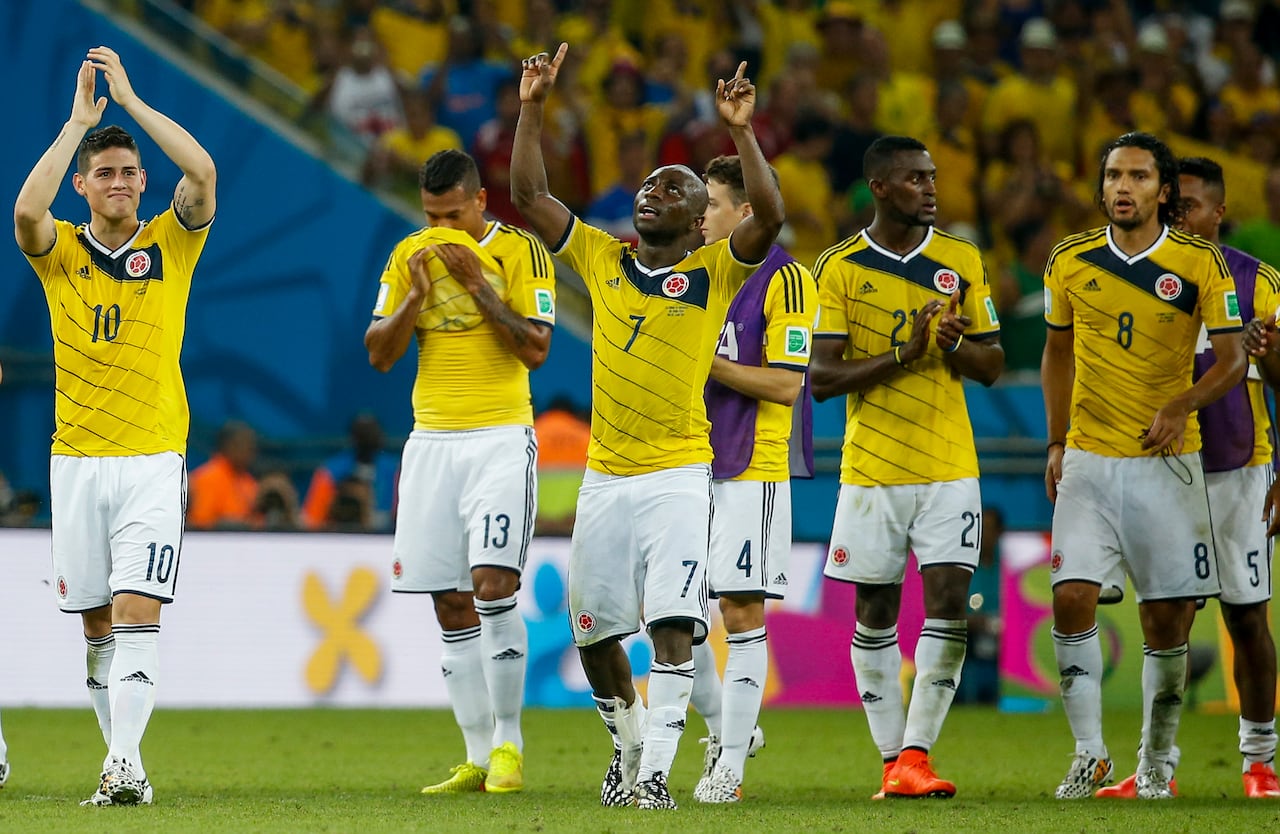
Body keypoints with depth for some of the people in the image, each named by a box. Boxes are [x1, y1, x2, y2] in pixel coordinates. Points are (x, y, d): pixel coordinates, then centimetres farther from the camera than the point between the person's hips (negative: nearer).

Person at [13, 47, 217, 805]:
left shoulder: (172, 243, 3)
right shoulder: (60, 250, 4)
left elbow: (203, 173, -14)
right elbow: (26, 210, -19)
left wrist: (130, 99, -11)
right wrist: (80, 118, -16)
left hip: (154, 460, -2)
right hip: (77, 460, 2)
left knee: (137, 615, -14)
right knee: (97, 627, 6)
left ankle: (123, 762, -23)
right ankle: (125, 762, 15)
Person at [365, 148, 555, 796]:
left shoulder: (519, 252, -3)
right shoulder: (410, 256, 9)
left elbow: (536, 349, -11)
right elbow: (378, 354, 6)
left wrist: (478, 284, -16)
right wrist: (415, 296, -9)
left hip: (501, 438, -4)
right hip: (432, 442, 4)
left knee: (493, 585, -18)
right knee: (451, 605, 2)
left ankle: (508, 740, -6)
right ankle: (478, 758, 6)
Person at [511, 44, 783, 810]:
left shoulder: (714, 273, 0)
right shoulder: (603, 259, 10)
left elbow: (769, 216, -16)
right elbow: (529, 195, 9)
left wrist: (742, 132, -22)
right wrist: (534, 108, 3)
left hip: (678, 478, -4)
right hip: (606, 479, 4)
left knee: (674, 625, -15)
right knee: (594, 633, 10)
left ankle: (656, 769, -14)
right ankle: (629, 742, 31)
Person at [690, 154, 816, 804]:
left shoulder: (784, 279, -8)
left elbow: (785, 384, -15)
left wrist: (706, 362, -16)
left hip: (750, 468, -7)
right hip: (688, 462, 7)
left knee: (742, 613, -6)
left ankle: (731, 764, -3)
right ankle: (724, 729, 23)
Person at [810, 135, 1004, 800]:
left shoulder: (962, 262, 6)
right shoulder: (840, 268, -2)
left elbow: (992, 367, 9)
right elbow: (821, 377, -7)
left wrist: (956, 346, -12)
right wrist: (903, 353, -17)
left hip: (949, 467, 1)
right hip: (871, 466, -1)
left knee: (949, 601, -11)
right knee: (875, 614, 4)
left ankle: (914, 756, -10)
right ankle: (892, 758, 13)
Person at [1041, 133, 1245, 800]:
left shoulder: (1200, 264, -4)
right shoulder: (1070, 262, 4)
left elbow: (1231, 357, -2)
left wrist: (1183, 405, -19)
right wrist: (1057, 443, 11)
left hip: (1167, 462, -1)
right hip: (1088, 462, 1)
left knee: (1167, 619, 1)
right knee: (1072, 599, -12)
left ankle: (1155, 763, 15)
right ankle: (1089, 753, -2)